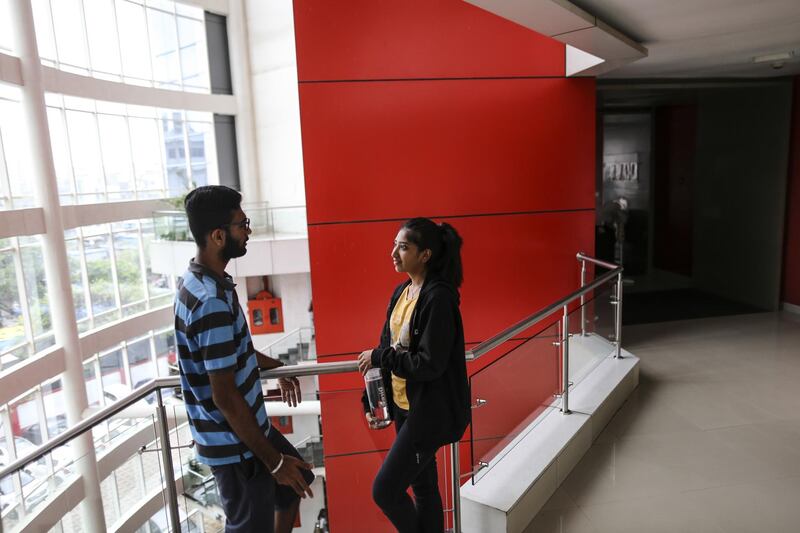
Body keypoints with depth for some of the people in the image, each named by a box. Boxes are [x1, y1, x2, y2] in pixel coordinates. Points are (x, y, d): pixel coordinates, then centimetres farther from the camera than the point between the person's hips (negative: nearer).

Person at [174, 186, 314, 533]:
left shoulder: (200, 280, 2)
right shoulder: (212, 301, -29)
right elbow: (225, 395, -28)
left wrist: (274, 366, 27)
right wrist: (274, 461, -21)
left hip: (248, 425, 9)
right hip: (233, 442, -9)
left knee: (298, 479, 25)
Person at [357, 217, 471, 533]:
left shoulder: (438, 297, -21)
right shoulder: (401, 292, 5)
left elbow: (429, 364, -24)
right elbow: (387, 347, 9)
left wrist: (378, 357, -14)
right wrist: (372, 401, 6)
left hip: (429, 411, -8)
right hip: (403, 406, 8)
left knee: (385, 490, -2)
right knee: (422, 486, 20)